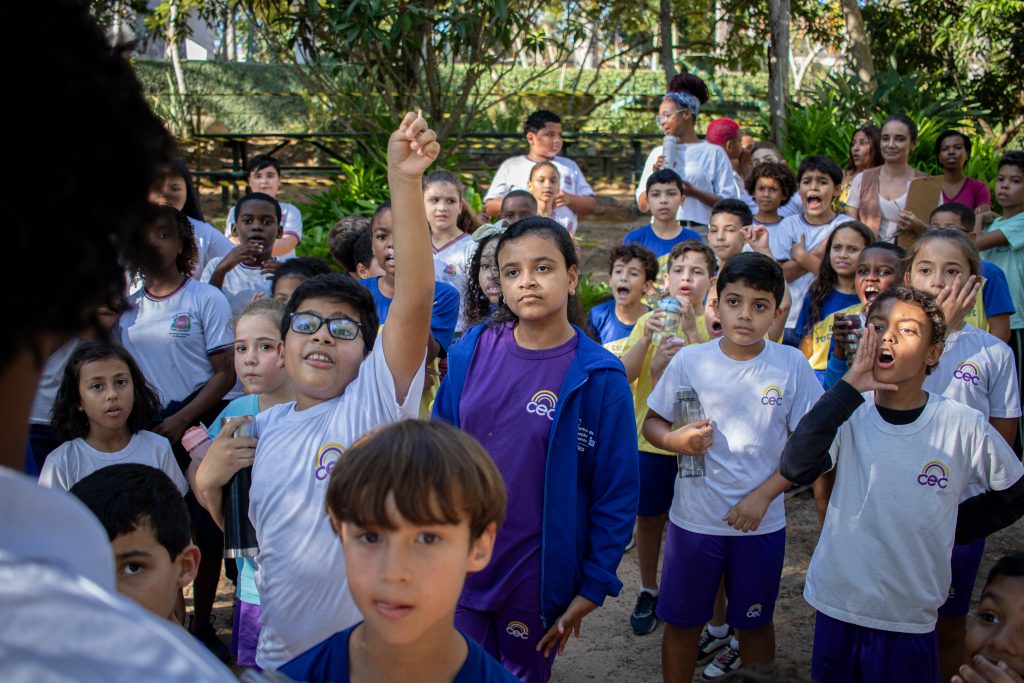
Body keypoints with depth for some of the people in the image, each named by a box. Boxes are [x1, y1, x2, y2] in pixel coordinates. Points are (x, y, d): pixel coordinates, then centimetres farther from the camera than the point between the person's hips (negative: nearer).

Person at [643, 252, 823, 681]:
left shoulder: (792, 365, -7)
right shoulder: (690, 360, -7)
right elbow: (651, 422, 3)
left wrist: (763, 495, -13)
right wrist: (676, 441, -19)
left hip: (762, 523, 0)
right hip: (693, 519, 0)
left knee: (755, 624, 17)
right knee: (682, 623, 12)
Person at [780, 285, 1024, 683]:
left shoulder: (964, 427, -11)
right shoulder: (850, 415, -9)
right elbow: (796, 469, -26)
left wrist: (951, 529, -2)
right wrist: (848, 388, -29)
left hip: (910, 620, -1)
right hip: (836, 605, 2)